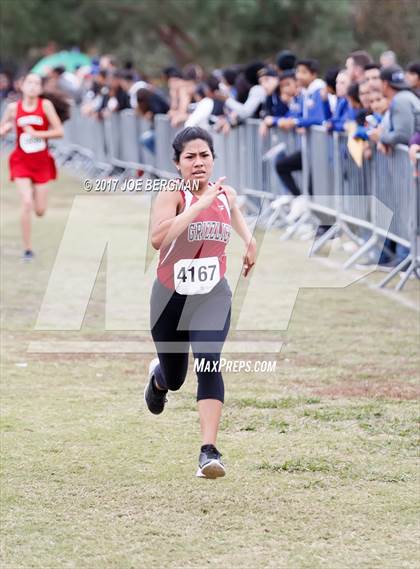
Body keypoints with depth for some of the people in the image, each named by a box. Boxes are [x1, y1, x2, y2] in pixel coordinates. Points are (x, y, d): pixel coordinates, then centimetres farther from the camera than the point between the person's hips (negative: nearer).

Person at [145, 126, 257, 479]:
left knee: (209, 363, -23)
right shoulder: (172, 195, -14)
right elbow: (158, 238, -35)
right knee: (174, 379, 16)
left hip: (212, 295, 1)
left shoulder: (226, 195, 2)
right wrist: (201, 204, -35)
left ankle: (209, 451, -26)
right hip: (171, 295, -1)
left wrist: (250, 241, 13)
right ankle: (158, 375, 56)